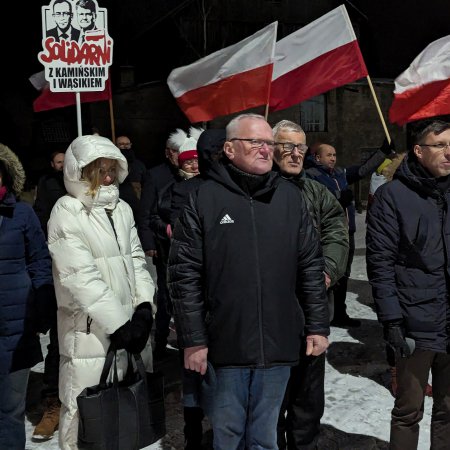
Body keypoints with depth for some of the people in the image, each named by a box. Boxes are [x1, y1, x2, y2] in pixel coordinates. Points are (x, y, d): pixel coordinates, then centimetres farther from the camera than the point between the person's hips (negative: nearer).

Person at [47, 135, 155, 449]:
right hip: (91, 332, -6)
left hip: (132, 326, 6)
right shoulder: (66, 212, -8)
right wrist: (118, 324, -17)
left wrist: (144, 307, -3)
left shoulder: (123, 209, 11)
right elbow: (82, 277, -15)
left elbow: (137, 259, 11)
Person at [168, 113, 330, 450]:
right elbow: (185, 274, -6)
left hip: (278, 345, 3)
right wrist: (193, 340, -8)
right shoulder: (204, 200, -4)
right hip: (225, 345, -2)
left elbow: (311, 267, 8)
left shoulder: (291, 197, 5)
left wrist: (318, 326, 5)